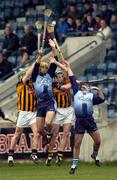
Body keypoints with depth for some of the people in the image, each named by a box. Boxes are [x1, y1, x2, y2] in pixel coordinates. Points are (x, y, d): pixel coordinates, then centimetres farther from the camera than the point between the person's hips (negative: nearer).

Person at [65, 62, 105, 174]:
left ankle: (95, 155, 28)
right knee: (77, 144, -1)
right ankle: (74, 164, 7)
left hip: (90, 121, 0)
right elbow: (72, 78, 21)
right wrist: (68, 68, 26)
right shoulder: (77, 92, 15)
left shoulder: (92, 96, 14)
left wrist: (98, 89, -7)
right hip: (79, 121, 0)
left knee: (97, 141, -1)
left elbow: (102, 99, -1)